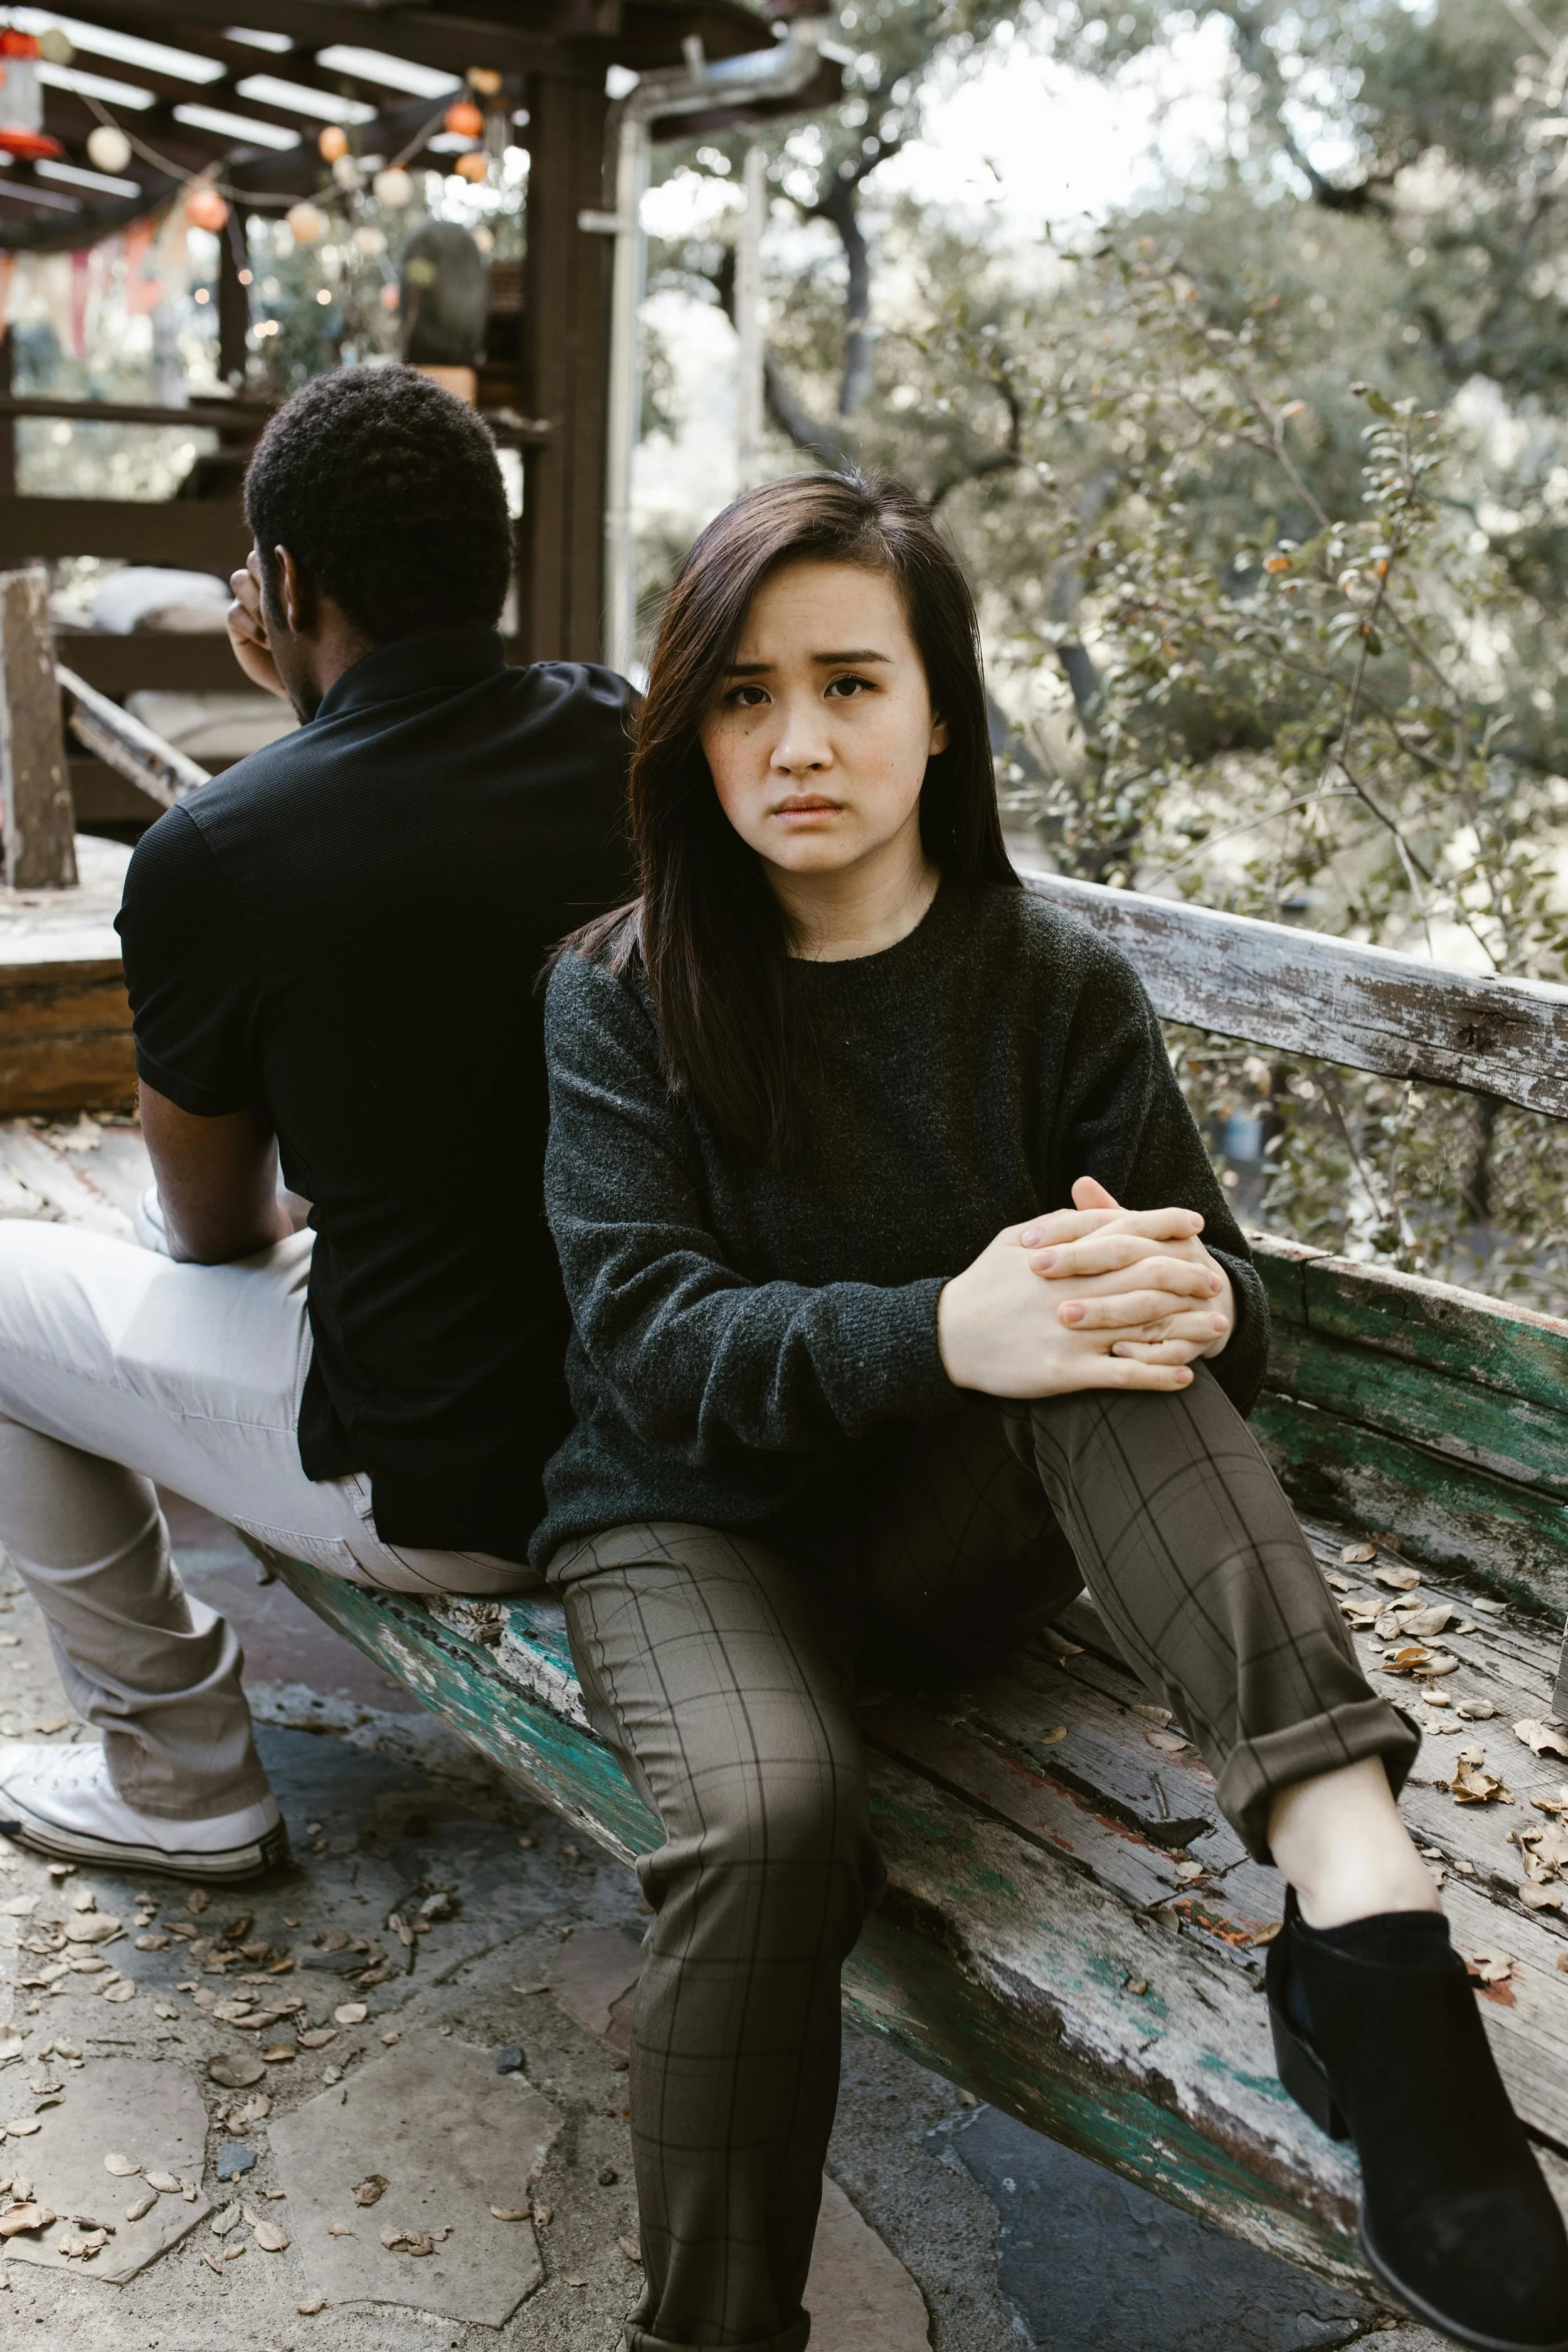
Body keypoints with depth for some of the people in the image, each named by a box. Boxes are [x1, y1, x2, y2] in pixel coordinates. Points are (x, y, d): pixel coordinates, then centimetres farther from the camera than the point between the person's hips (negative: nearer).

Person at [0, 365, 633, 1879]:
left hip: (439, 1496, -6)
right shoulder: (643, 745, -5)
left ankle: (179, 1780, 25)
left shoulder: (209, 857, -19)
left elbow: (214, 1229, 0)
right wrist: (327, 710, 21)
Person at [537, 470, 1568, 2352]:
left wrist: (1192, 1299, -33)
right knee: (772, 1818, -33)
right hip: (695, 1518, -1)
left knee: (1115, 1313, -29)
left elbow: (1213, 1289, -5)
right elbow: (645, 1333, -17)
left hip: (964, 1522, 2)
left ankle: (1353, 1882, -42)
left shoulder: (1057, 990, -1)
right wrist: (943, 1333, -36)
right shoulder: (620, 998, -5)